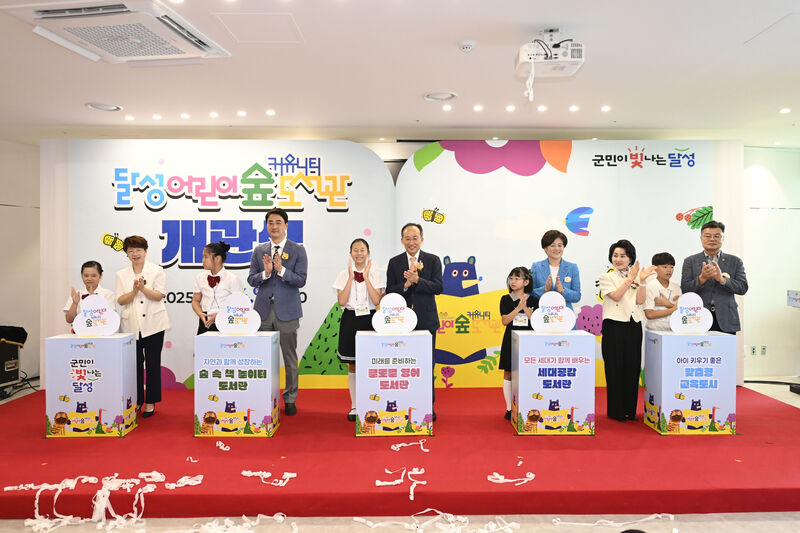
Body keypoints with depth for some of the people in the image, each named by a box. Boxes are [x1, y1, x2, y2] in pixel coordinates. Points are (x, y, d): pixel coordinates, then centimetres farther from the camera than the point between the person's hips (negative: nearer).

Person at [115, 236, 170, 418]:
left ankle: (151, 402, 10)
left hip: (153, 324, -2)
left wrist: (143, 288, -22)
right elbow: (120, 300, 3)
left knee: (152, 364, 2)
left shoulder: (157, 271, 3)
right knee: (135, 364, 5)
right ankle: (136, 401, 17)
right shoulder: (121, 275, 12)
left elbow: (159, 295, -6)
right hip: (131, 326, 3)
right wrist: (134, 291, -14)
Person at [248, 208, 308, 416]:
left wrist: (281, 269, -20)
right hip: (263, 311, 3)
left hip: (287, 312, -2)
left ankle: (290, 399, 17)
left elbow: (301, 281, -7)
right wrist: (265, 272, -14)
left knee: (290, 358, 5)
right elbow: (251, 280, 5)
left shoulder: (297, 250, 1)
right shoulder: (259, 251, 10)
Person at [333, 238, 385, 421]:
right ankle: (354, 406, 17)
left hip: (369, 319, 0)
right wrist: (351, 277, -11)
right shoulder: (344, 274, 3)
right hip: (350, 320, 1)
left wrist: (366, 277, -13)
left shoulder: (375, 273, 2)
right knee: (353, 365, 7)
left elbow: (376, 300, -11)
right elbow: (341, 301, -10)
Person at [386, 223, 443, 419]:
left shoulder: (433, 260, 4)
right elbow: (389, 292, 2)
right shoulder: (394, 262, 7)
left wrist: (417, 280, -21)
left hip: (426, 320, 0)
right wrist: (405, 284, -16)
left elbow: (438, 288, -7)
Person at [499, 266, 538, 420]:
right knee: (508, 373, 3)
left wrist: (525, 308, -18)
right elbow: (505, 321, -8)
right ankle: (509, 409, 14)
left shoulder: (533, 300, 3)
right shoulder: (506, 299, 1)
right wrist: (518, 308, -17)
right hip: (511, 340, 0)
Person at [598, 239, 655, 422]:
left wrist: (642, 281, -10)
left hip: (634, 326, 4)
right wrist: (629, 279, -14)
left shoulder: (635, 277, 12)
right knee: (615, 367, 0)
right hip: (614, 326, -4)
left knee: (632, 367, 7)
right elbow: (616, 296, -13)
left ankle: (630, 410, 18)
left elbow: (640, 301, 0)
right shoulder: (607, 277, 3)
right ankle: (615, 411, 10)